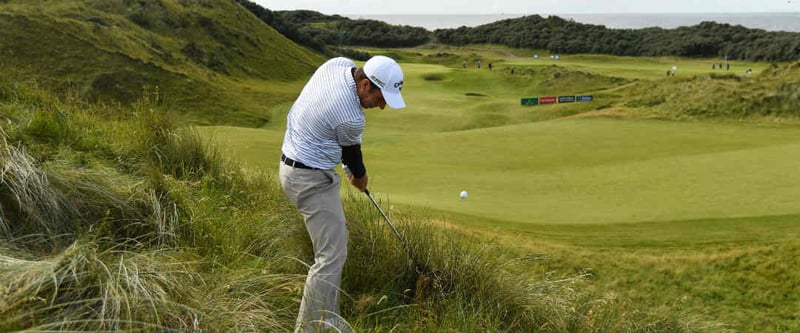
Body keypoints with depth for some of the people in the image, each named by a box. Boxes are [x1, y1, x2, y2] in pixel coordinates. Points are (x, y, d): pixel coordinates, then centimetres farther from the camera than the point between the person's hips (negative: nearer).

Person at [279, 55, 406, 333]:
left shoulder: (339, 63, -4)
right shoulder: (352, 118, -26)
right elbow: (351, 151, -5)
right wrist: (359, 177, 18)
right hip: (312, 179, -10)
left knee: (333, 240, 20)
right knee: (331, 256, -8)